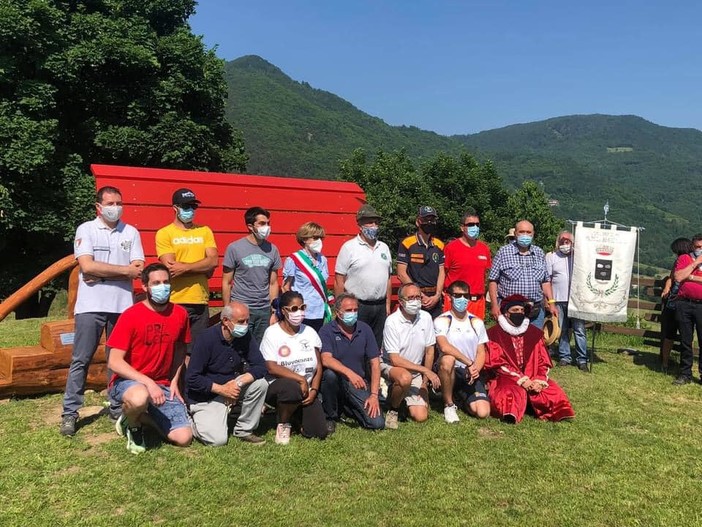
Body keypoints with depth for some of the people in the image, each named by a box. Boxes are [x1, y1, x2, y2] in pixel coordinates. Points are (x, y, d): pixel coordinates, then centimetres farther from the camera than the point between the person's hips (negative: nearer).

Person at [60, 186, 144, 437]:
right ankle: (69, 413, 9)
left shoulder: (131, 232, 8)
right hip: (91, 306, -2)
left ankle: (117, 408, 19)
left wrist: (101, 274, -10)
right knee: (80, 360, 2)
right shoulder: (86, 230, 2)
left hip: (122, 306, 2)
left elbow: (139, 270, -2)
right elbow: (87, 266, -12)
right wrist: (124, 269, -9)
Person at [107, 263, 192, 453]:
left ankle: (144, 418, 19)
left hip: (163, 386, 4)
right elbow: (115, 362, -16)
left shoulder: (180, 314, 0)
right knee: (140, 398, -41)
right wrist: (148, 382, -25)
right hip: (129, 381, -4)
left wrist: (174, 381, 5)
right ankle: (130, 423, -2)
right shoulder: (131, 316, -14)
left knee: (184, 438, -11)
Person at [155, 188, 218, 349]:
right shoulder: (164, 233, 0)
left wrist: (185, 267, -12)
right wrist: (201, 269, -5)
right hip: (174, 302, -3)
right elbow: (170, 268, -10)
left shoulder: (205, 231, 10)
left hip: (200, 302, 3)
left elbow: (213, 261, -2)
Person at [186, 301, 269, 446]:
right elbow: (191, 379, -20)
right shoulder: (207, 339, -22)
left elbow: (261, 367, -10)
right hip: (205, 397, -5)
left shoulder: (245, 337, -6)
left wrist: (239, 383, -25)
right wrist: (221, 389, -22)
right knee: (217, 440, -20)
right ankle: (193, 423, 12)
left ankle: (244, 430, -2)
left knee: (260, 384, -20)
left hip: (231, 386, 5)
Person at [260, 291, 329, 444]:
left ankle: (296, 412, 21)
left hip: (306, 391, 4)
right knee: (293, 388, -40)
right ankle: (283, 424, -9)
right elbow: (271, 367, -15)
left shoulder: (310, 332, 7)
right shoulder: (272, 333, -7)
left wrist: (314, 390, -6)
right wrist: (300, 379, -21)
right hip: (277, 386, -4)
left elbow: (318, 365, 8)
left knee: (319, 432, -11)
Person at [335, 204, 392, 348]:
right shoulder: (349, 247, -5)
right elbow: (339, 281, -7)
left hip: (380, 307, 5)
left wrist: (387, 305, 12)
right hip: (356, 306, -5)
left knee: (377, 346, 12)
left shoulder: (384, 247, 12)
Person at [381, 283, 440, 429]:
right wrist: (426, 370, -24)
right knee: (405, 377, -40)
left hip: (415, 372, 4)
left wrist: (425, 382, 0)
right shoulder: (392, 322, -19)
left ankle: (403, 397, 23)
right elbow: (395, 360, -21)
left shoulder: (425, 318, -5)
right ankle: (393, 409, -10)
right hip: (390, 366, -4)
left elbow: (429, 351, 3)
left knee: (421, 416, -10)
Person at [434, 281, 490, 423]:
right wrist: (469, 363, -24)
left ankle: (460, 397, 20)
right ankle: (449, 404, -14)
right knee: (447, 359, -39)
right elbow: (444, 347, -22)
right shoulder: (442, 321, -5)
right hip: (450, 372, -3)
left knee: (482, 413, -17)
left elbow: (481, 352, 7)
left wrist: (476, 369, -14)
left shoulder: (477, 322, 9)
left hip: (471, 374, 3)